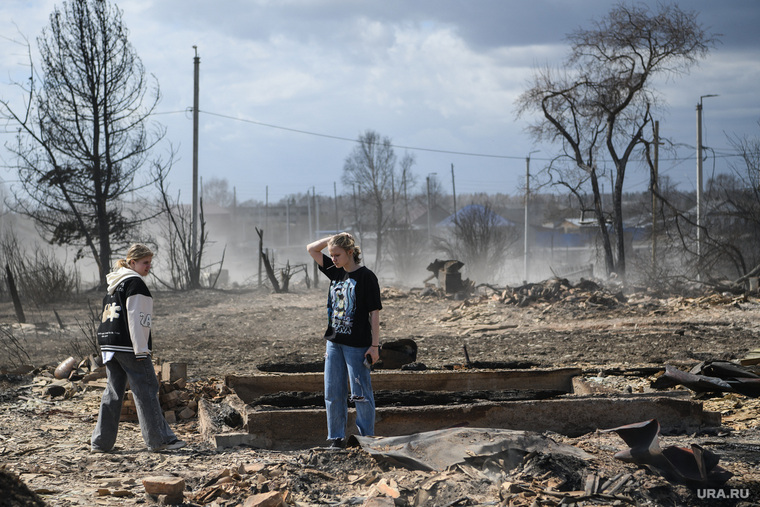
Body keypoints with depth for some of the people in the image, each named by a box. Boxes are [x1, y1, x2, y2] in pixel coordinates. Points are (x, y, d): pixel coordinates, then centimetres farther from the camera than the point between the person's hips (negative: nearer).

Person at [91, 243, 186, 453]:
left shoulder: (114, 284, 19)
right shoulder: (135, 284, -10)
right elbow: (136, 319, -16)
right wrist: (141, 351, -16)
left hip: (109, 342, 9)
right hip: (128, 347, -9)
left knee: (113, 391, 11)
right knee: (146, 390, -4)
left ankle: (101, 441, 10)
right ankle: (159, 439, -2)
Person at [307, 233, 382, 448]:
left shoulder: (366, 277, -10)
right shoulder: (336, 272, 9)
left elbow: (375, 312, -10)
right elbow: (311, 249, 16)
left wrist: (374, 345, -12)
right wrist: (334, 238, 2)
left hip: (357, 345, -7)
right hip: (334, 342, 7)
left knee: (360, 394, -2)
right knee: (333, 393, 7)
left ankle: (366, 437, 7)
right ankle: (336, 438, 15)